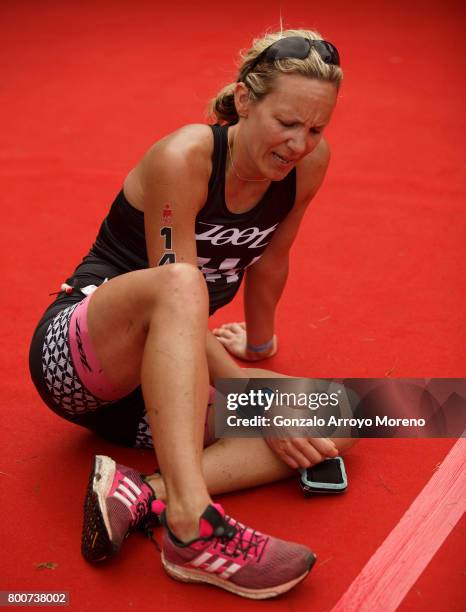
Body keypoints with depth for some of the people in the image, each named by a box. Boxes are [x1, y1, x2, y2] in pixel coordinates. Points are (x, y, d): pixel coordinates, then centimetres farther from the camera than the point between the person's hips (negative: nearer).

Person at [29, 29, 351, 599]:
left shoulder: (310, 161, -5)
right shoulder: (183, 157, -21)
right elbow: (178, 293, -24)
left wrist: (258, 343, 24)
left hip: (161, 381, 6)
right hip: (74, 353, -6)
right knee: (178, 281, -40)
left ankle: (142, 492, -30)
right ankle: (191, 523, -49)